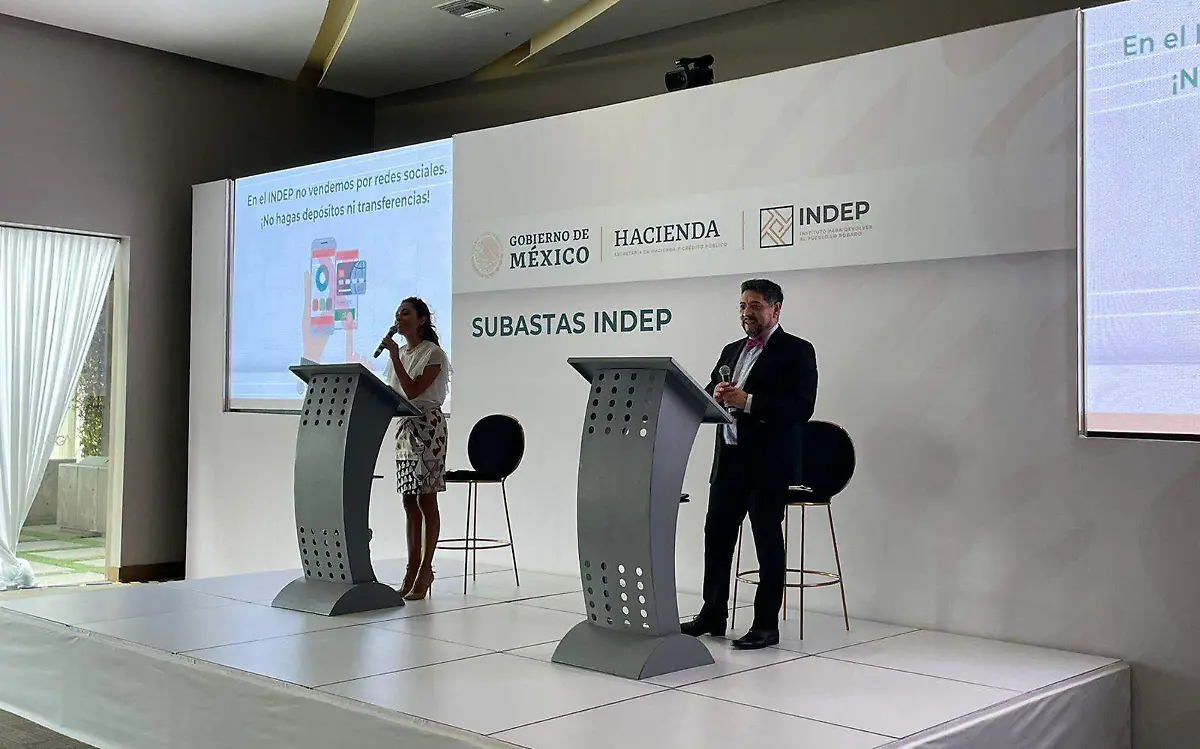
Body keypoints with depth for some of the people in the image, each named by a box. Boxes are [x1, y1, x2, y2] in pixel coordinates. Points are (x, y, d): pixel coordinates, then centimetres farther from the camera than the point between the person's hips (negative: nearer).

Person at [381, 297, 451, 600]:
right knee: (409, 501, 7)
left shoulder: (433, 354, -7)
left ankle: (425, 570, 0)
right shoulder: (400, 353, 15)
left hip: (427, 426, -7)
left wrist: (394, 355, -18)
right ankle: (412, 569, 11)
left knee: (426, 500, -4)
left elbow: (412, 390, -18)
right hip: (403, 427, 7)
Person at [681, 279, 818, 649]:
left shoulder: (797, 351, -4)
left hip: (768, 463, -7)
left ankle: (766, 625, 8)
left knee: (768, 541, 0)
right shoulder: (732, 351, 18)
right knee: (716, 535, 9)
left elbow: (802, 407, -16)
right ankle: (712, 615, 21)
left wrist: (748, 401, -21)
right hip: (729, 458, 7)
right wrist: (715, 394, -4)